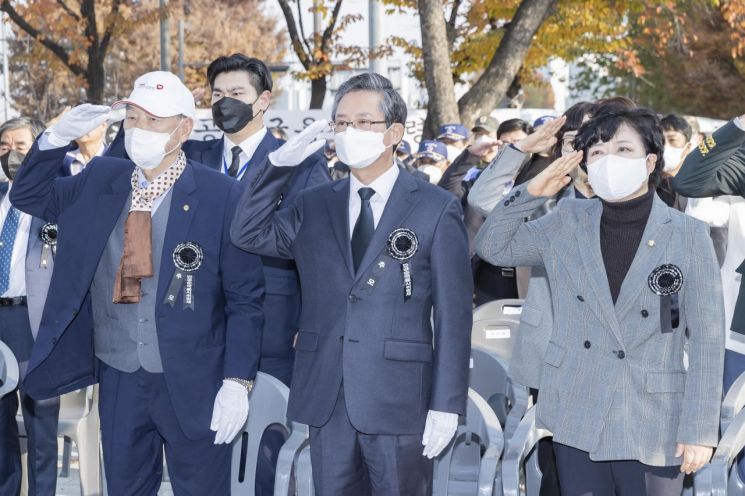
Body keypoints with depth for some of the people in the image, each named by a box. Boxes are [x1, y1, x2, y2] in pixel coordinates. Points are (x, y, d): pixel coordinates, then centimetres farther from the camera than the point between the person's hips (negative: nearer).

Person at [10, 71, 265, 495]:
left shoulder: (221, 196, -10)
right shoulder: (101, 180, 5)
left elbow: (245, 299, -9)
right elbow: (29, 195, 14)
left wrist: (238, 381, -14)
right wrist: (58, 138, -3)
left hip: (192, 382, -4)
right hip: (119, 378, 4)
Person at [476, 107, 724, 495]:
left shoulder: (689, 235, -4)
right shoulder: (567, 223, 5)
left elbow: (705, 339, -4)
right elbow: (492, 247, 12)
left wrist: (699, 429, -8)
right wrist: (531, 193, -3)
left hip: (653, 430, -2)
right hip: (577, 422, 3)